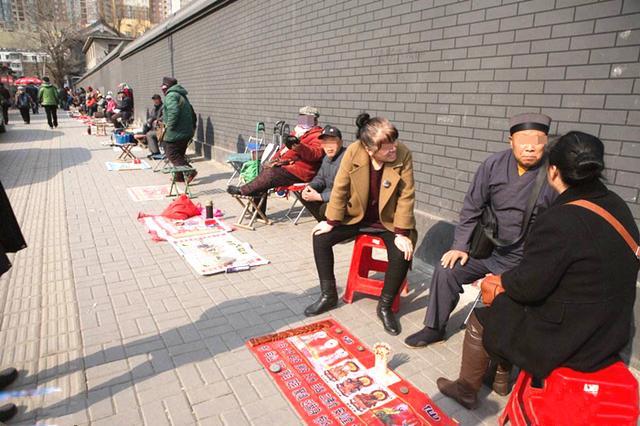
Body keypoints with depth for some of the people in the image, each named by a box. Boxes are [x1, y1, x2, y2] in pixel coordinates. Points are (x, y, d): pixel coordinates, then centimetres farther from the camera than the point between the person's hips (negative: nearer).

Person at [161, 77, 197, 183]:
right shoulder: (182, 95, 19)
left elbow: (173, 112, -27)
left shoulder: (171, 95, -11)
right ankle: (180, 176, 23)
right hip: (186, 132, 10)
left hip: (175, 132, -9)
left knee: (172, 154, -4)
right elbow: (192, 113, 21)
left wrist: (169, 126, -18)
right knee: (179, 154, 17)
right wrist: (193, 127, 22)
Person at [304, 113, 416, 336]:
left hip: (389, 220, -2)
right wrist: (331, 221, -8)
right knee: (320, 237, -12)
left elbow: (406, 196, -17)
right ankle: (328, 295, 7)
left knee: (403, 253, -27)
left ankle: (385, 307, -2)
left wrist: (402, 233, -20)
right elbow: (340, 188, -10)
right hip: (357, 216, 2)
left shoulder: (403, 154, -21)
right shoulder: (353, 152, -19)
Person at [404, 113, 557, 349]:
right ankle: (435, 328, 17)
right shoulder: (494, 165, -4)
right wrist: (460, 246, 0)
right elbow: (472, 209, 4)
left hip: (527, 261, -4)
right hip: (489, 247, 4)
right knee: (446, 270, -4)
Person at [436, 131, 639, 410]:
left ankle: (466, 390, 32)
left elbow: (528, 285, -23)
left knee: (480, 321, 11)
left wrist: (503, 281, -1)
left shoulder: (560, 221, -28)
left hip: (570, 340, -8)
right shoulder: (618, 207, -1)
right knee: (507, 304, 25)